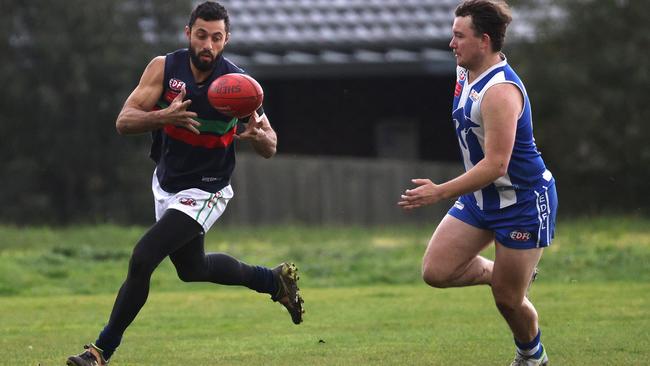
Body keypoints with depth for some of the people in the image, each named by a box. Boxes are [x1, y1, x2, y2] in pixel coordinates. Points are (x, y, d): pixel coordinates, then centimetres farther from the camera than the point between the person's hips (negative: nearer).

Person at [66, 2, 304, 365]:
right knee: (192, 269, 25)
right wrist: (164, 116, -38)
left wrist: (258, 134, -33)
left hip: (205, 192, -5)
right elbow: (124, 121, -19)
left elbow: (270, 148, -9)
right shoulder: (164, 68, -13)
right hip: (166, 183, 5)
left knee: (142, 259, -21)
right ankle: (275, 280, 49)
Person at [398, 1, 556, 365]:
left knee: (507, 299, 2)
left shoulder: (500, 91, -28)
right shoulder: (466, 73, 1)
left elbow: (495, 164, -32)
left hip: (524, 202, -9)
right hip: (481, 197, 9)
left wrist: (439, 193, -33)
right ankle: (502, 273, 23)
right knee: (436, 271, -2)